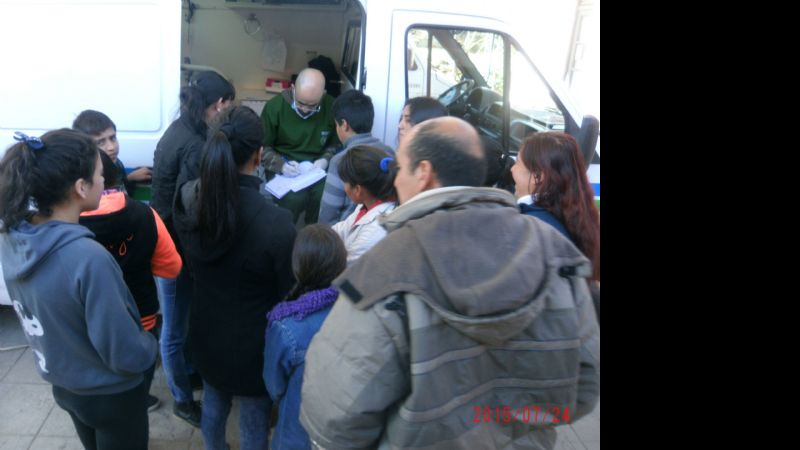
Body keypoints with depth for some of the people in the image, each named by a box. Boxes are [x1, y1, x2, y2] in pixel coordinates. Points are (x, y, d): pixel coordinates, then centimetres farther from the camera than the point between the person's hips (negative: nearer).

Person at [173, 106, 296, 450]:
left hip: (206, 331, 6)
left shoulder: (189, 198, -14)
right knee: (255, 419, 18)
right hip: (253, 342, -5)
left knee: (214, 400, 29)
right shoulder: (275, 221, -33)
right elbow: (288, 292, -18)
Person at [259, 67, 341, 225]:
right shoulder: (275, 106, -7)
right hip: (284, 168, -1)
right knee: (295, 198, -32)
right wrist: (281, 165, -19)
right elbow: (262, 146, -1)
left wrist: (326, 159, -10)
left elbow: (337, 143, 11)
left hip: (318, 168, 2)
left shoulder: (332, 107, -4)